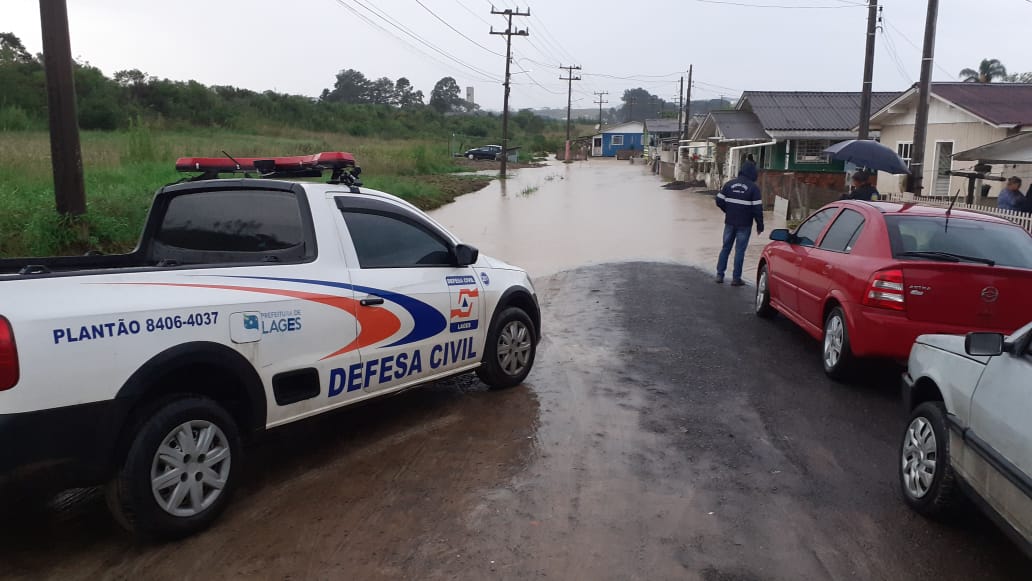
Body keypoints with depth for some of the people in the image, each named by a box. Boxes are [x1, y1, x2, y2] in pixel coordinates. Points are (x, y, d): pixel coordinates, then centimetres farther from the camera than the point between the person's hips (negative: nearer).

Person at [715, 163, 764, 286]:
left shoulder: (729, 184, 2)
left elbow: (719, 201, 2)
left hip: (730, 222, 3)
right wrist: (760, 225, -2)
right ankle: (736, 278, 5)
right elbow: (757, 208, -11)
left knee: (725, 248, 12)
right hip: (744, 225, -3)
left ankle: (719, 275, 12)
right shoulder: (753, 187, -9)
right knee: (740, 250, 2)